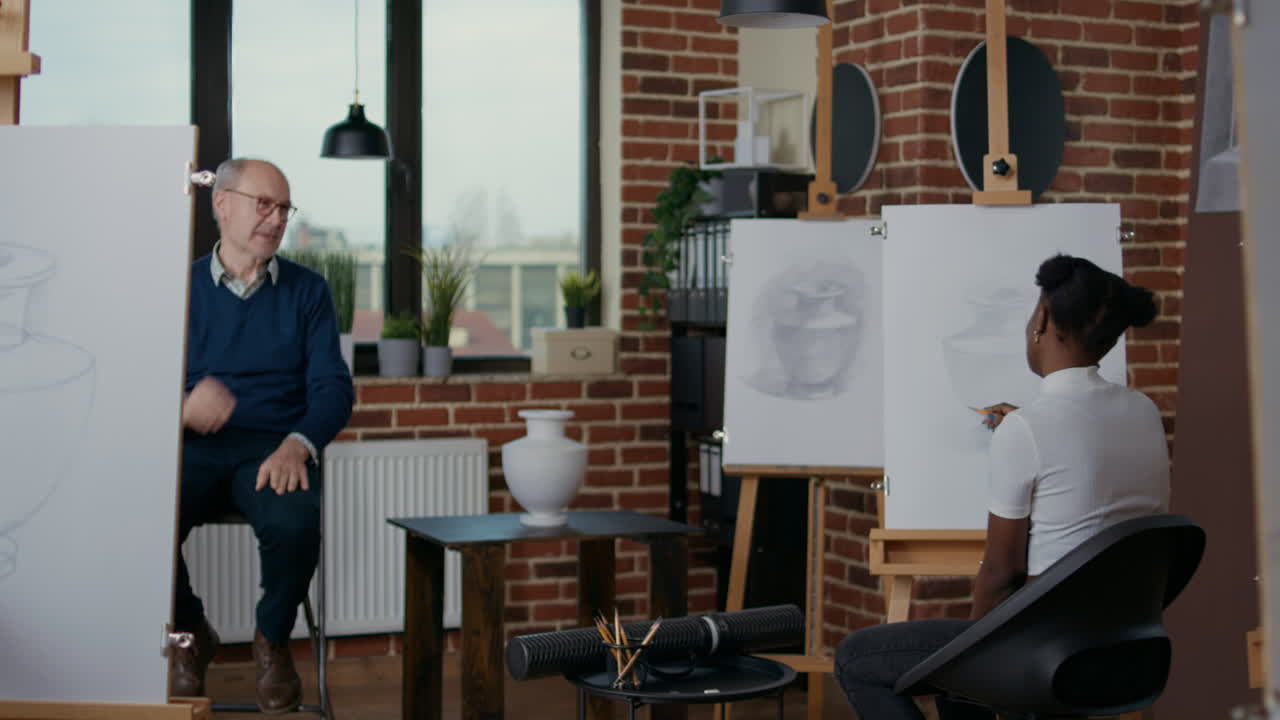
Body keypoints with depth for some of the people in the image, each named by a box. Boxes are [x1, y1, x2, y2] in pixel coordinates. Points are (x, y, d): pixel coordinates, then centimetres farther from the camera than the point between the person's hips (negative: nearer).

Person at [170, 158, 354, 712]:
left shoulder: (307, 291, 11)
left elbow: (333, 388, 2)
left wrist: (298, 444, -19)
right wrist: (184, 410, -21)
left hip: (274, 449, 0)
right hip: (192, 446, 0)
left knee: (295, 523, -35)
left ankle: (272, 640, 0)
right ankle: (189, 636, 2)